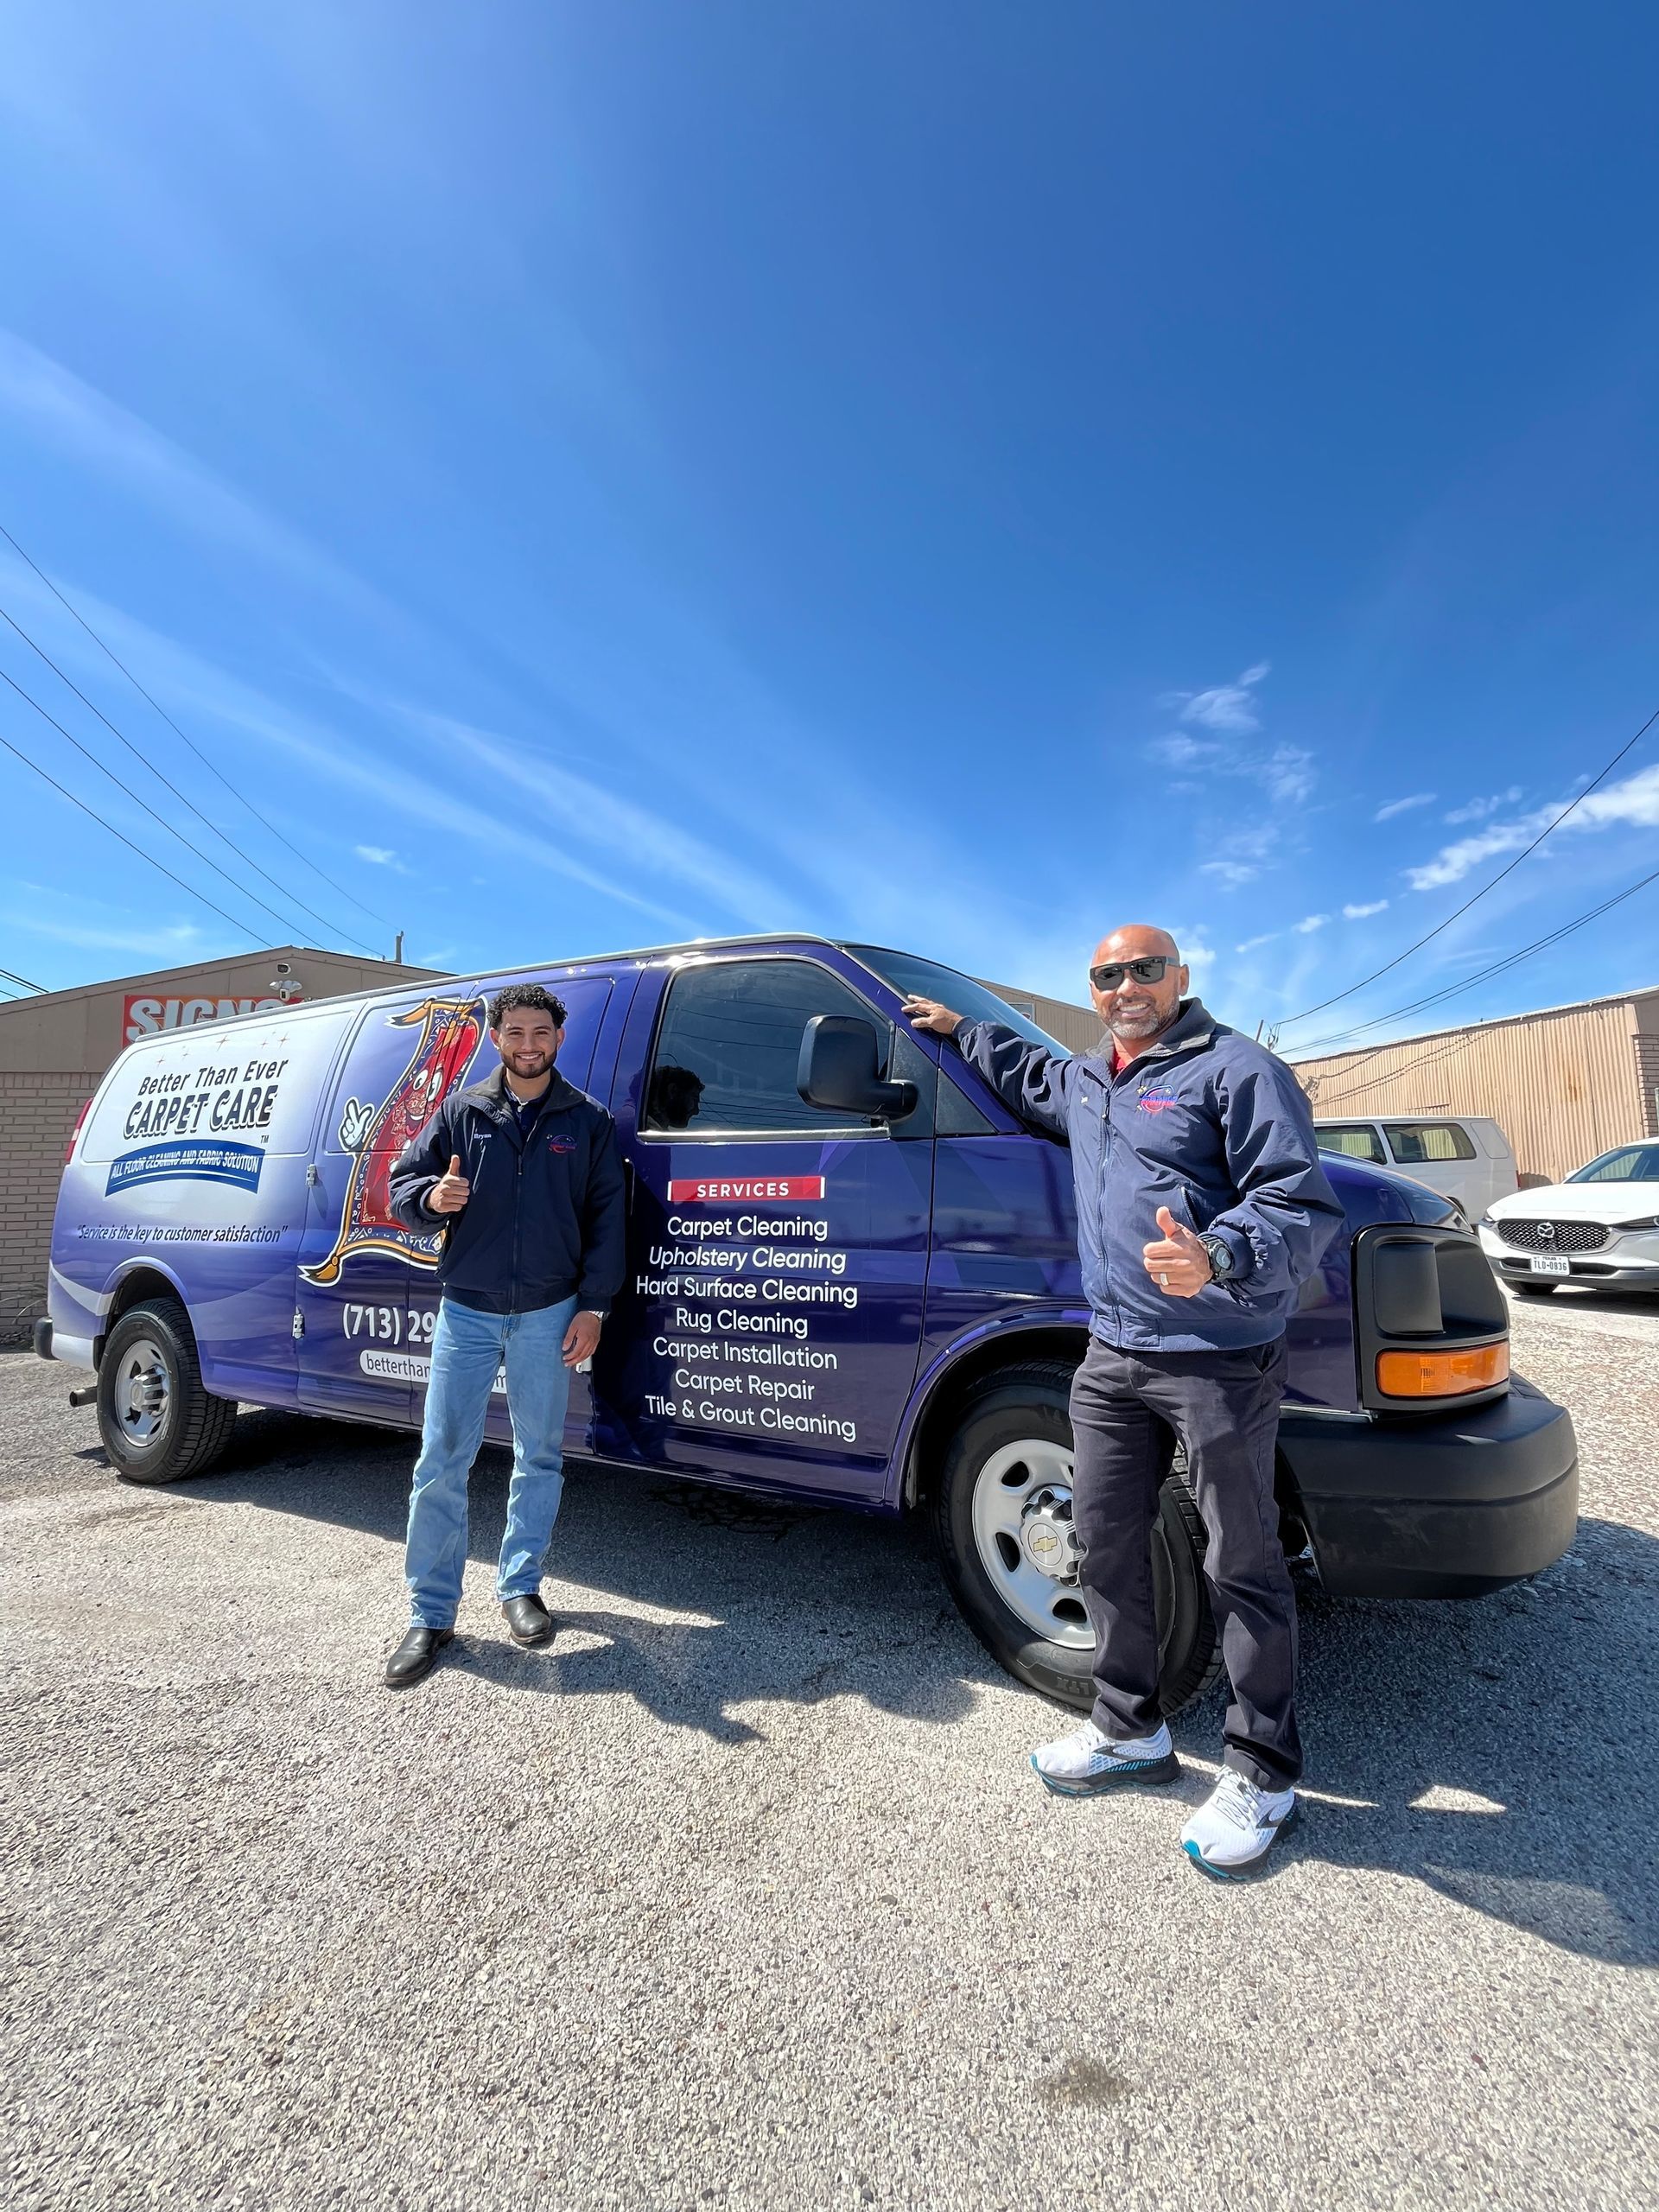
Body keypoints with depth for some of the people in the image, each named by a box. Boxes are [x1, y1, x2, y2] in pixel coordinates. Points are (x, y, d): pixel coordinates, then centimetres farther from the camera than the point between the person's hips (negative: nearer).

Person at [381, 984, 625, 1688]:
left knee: (539, 1458, 10)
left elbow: (606, 1218, 1)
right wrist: (432, 1197, -19)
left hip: (548, 1314, 0)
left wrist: (593, 1306, -5)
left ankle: (520, 1587, 29)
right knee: (441, 1462, 2)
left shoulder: (587, 1120, 2)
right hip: (466, 1311, 1)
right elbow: (402, 1184, 6)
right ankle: (431, 1614, 16)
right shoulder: (460, 1112, 4)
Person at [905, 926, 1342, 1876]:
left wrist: (1218, 1258, -33)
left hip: (1220, 1361, -7)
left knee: (1244, 1565, 6)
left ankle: (1265, 1772, 24)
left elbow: (1303, 1203, -16)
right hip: (1113, 1356, 8)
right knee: (1106, 1541, 15)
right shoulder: (1085, 1081, 16)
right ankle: (1130, 1729, 33)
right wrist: (958, 1030, 42)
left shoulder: (1236, 1068, -9)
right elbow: (1031, 1074, 40)